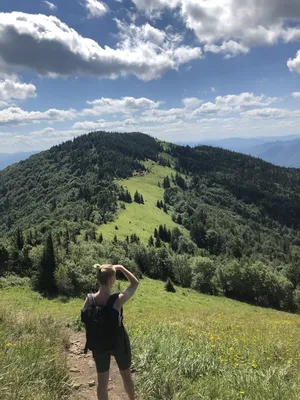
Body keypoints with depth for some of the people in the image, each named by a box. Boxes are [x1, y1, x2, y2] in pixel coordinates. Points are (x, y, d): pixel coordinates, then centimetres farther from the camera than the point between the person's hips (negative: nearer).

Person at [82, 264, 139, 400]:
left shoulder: (90, 299, -16)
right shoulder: (118, 299, -26)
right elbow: (135, 283, -11)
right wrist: (121, 268, -7)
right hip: (118, 342, -3)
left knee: (102, 381, 16)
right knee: (126, 375, 23)